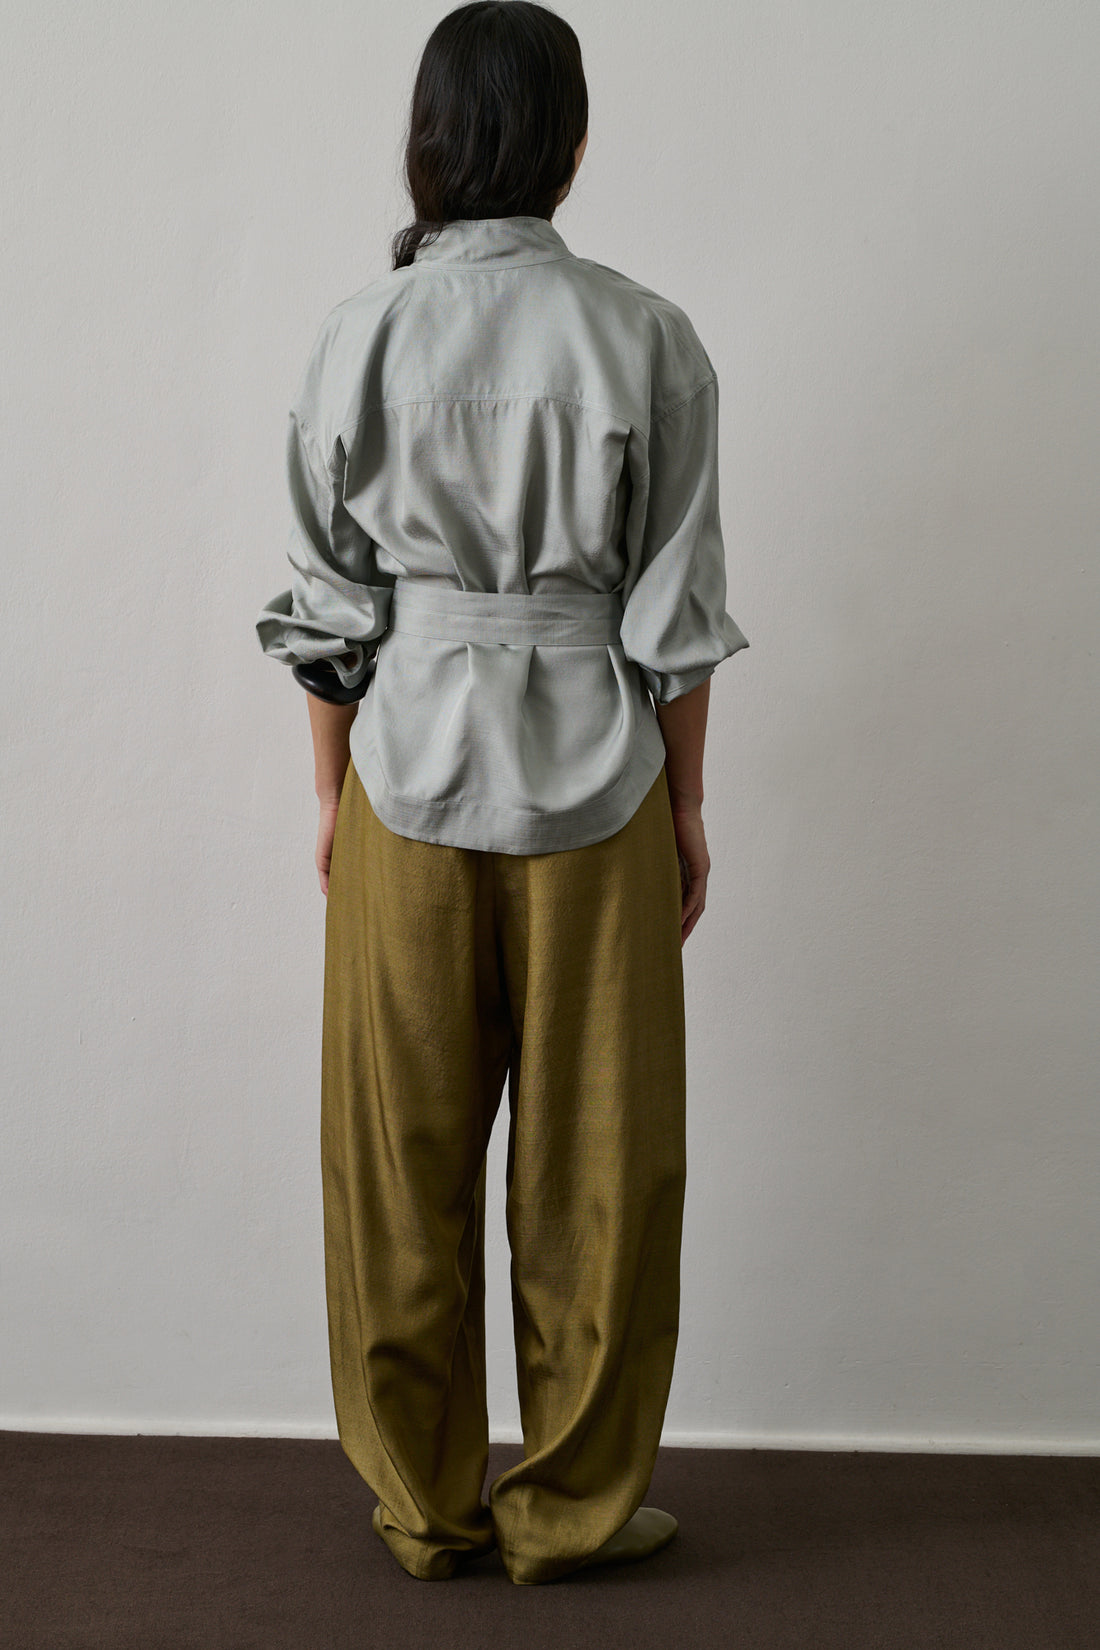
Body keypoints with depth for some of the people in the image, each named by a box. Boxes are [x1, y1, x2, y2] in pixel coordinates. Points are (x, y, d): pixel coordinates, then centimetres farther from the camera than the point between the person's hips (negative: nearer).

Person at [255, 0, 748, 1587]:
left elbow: (327, 604, 0)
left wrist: (334, 796, 11)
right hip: (593, 777, -1)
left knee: (404, 1150, 12)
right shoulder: (648, 338, -8)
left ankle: (424, 1500, 24)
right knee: (595, 1152, 11)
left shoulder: (360, 337, -5)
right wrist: (685, 804, 6)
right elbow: (677, 611, -5)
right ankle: (576, 1501, 22)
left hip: (409, 768, 1)